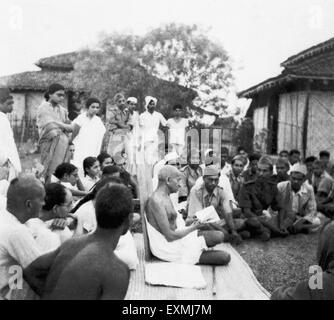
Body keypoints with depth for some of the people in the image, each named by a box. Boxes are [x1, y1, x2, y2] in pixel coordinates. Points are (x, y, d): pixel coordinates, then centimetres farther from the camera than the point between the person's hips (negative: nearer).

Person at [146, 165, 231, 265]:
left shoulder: (165, 197, 10)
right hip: (169, 247, -10)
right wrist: (192, 228, -11)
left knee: (219, 236, -2)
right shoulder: (156, 201, -23)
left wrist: (192, 221, 2)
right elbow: (170, 236, -23)